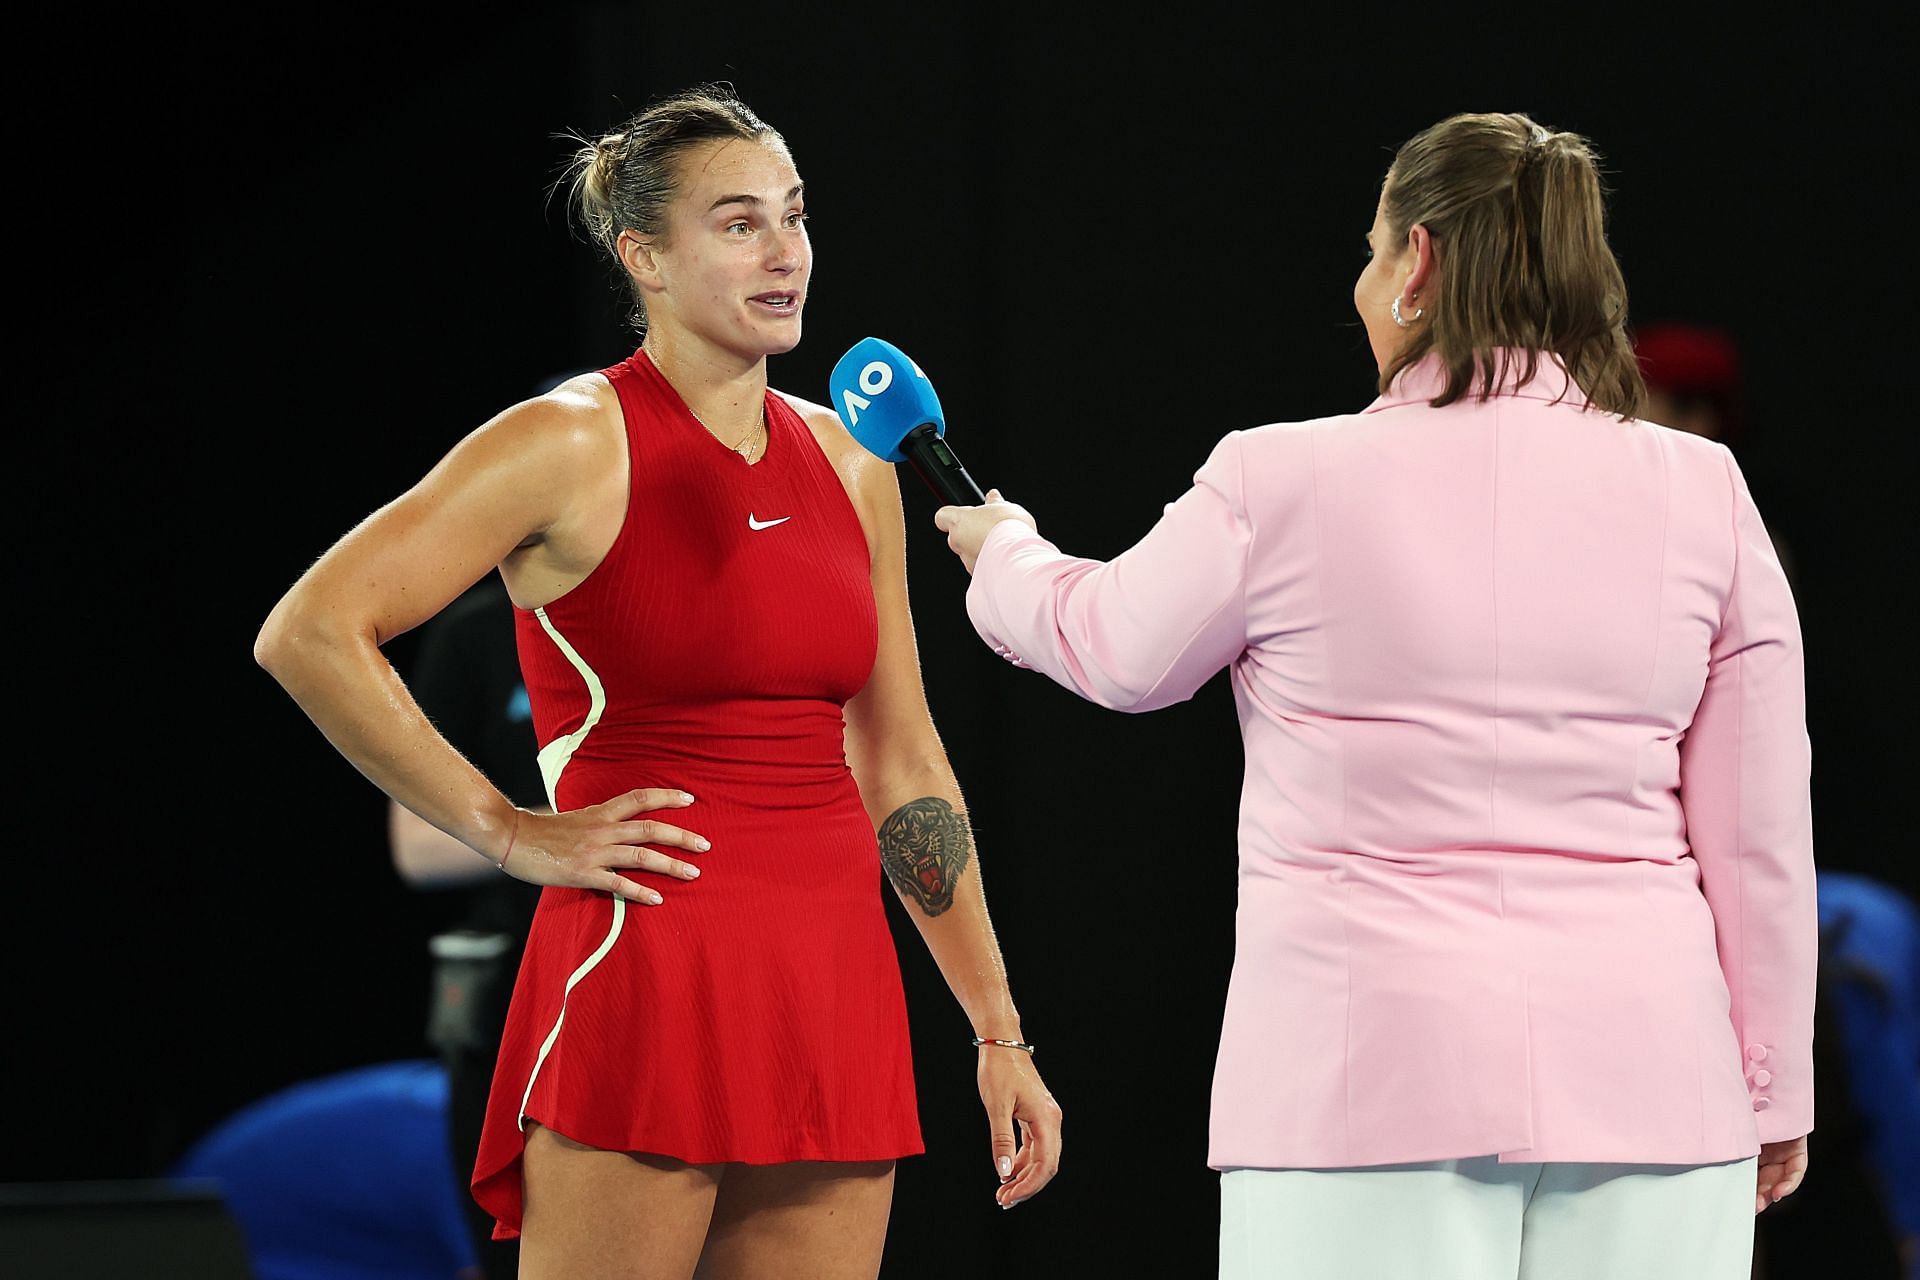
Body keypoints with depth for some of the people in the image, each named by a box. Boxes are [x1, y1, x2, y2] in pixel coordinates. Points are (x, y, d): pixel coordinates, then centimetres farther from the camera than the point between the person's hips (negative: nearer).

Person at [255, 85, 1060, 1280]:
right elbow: (309, 633, -11)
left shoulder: (848, 465, 13)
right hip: (644, 970, -6)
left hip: (834, 994, 6)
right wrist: (509, 834, -10)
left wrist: (1000, 1034, 15)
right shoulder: (575, 444, -5)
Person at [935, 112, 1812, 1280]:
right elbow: (1762, 838, 5)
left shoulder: (1283, 485, -3)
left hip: (1370, 1065, -2)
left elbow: (1111, 648, 16)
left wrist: (1003, 551, 39)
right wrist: (1773, 1089, 15)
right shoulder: (1703, 494, 2)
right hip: (1642, 1077, 2)